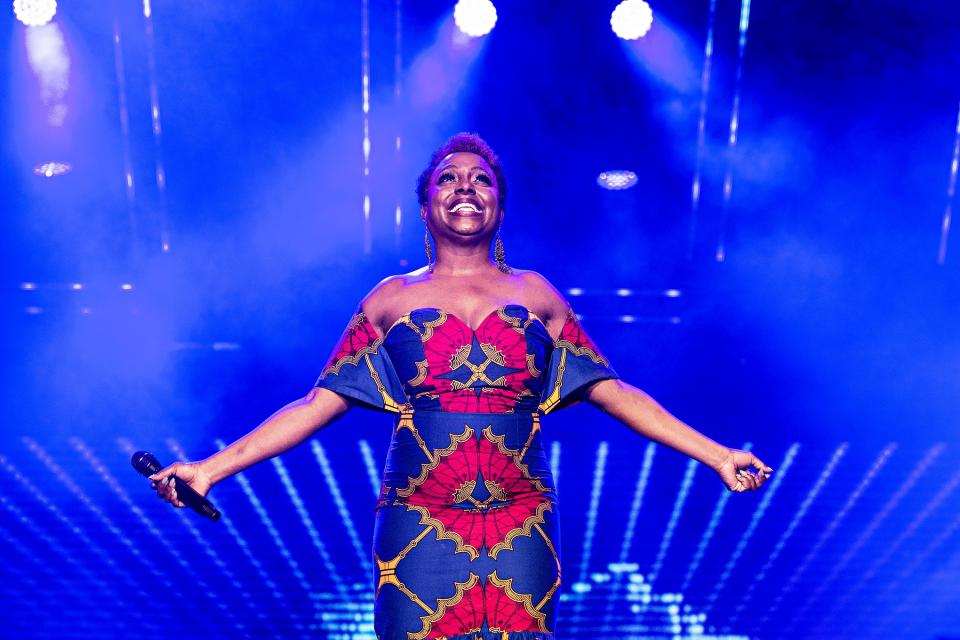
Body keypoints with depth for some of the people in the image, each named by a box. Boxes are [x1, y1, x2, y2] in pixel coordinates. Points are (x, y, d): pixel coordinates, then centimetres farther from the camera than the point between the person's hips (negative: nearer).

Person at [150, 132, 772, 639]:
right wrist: (211, 468, -4)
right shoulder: (392, 298, 4)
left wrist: (716, 455, 1)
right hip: (419, 526, 0)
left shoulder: (535, 294, 6)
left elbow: (612, 391, 5)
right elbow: (319, 404, 2)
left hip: (521, 529, 1)